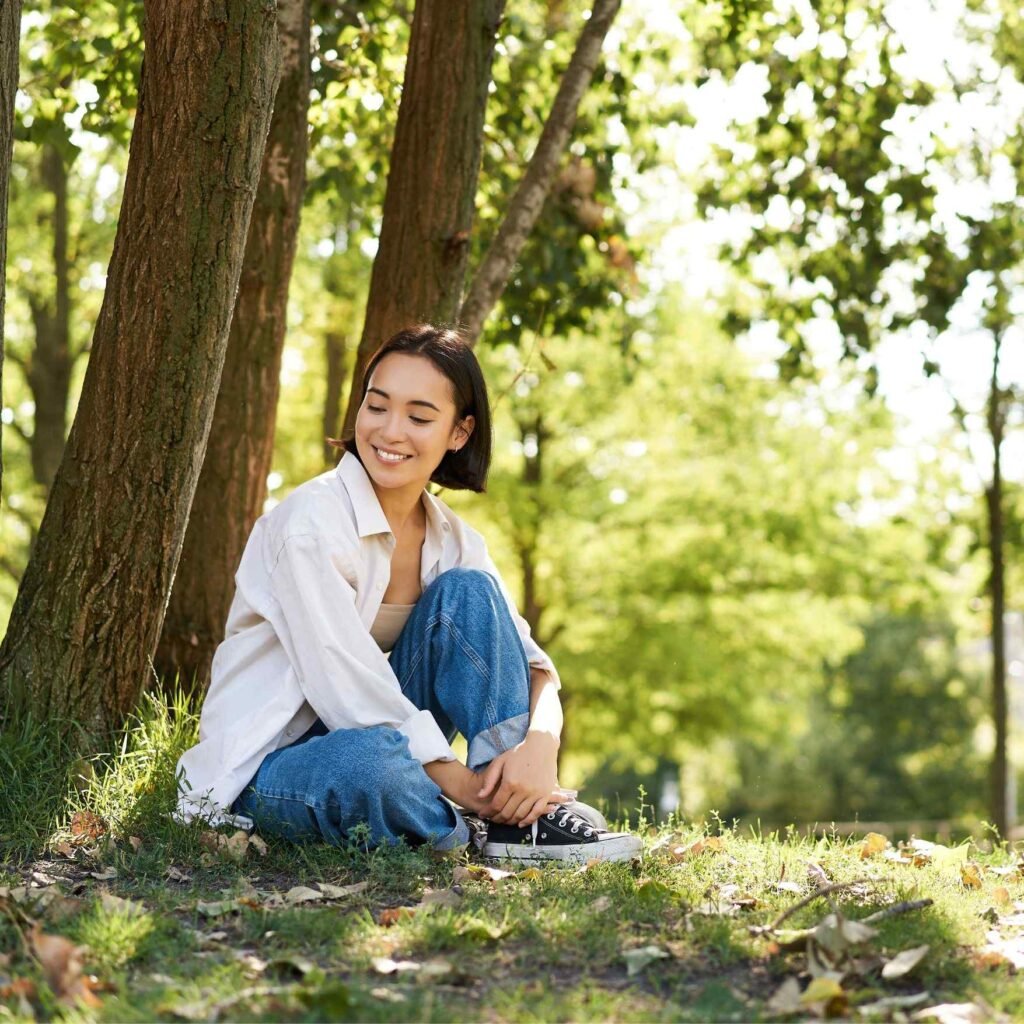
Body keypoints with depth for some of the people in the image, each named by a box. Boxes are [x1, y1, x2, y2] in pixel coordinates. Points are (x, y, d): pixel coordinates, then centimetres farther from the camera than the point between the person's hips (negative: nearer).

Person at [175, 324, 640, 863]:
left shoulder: (452, 540, 3)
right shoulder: (310, 521, -19)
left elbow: (535, 664, -1)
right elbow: (344, 689, -24)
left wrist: (540, 743, -24)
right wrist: (462, 784, -23)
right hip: (262, 773, -7)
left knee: (465, 593, -11)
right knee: (367, 759, -41)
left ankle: (526, 812, -17)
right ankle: (510, 823, -13)